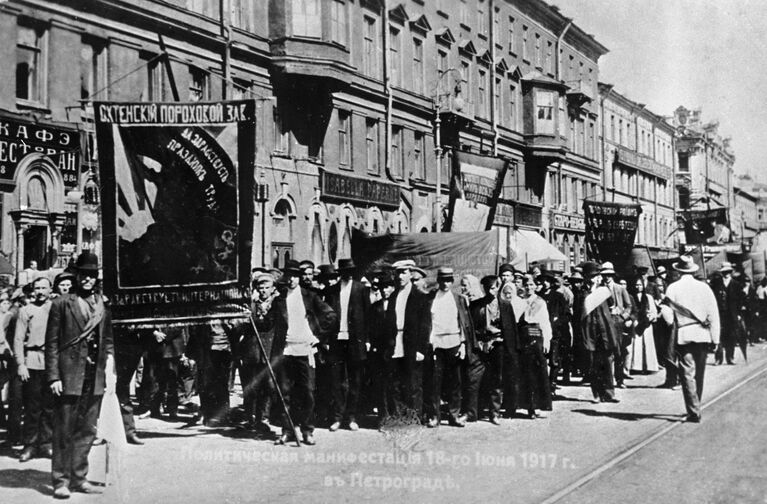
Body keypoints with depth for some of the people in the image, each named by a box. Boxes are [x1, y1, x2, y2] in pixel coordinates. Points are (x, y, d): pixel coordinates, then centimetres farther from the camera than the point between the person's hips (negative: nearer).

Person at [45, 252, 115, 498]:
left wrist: (110, 371, 7)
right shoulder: (61, 304, -1)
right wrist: (54, 376, -10)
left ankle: (79, 478, 19)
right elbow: (51, 343, -4)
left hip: (95, 377, 5)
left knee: (87, 431, 10)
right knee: (64, 430, -1)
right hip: (69, 375, -5)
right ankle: (61, 481, 6)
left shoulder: (102, 306, 13)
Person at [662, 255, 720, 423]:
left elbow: (669, 317, -5)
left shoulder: (672, 288, -5)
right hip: (702, 335, 2)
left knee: (688, 374, -1)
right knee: (699, 374, 15)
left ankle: (694, 412, -7)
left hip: (683, 335, -2)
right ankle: (695, 408, 25)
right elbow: (713, 314, -1)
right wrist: (715, 338, 3)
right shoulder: (703, 287, 0)